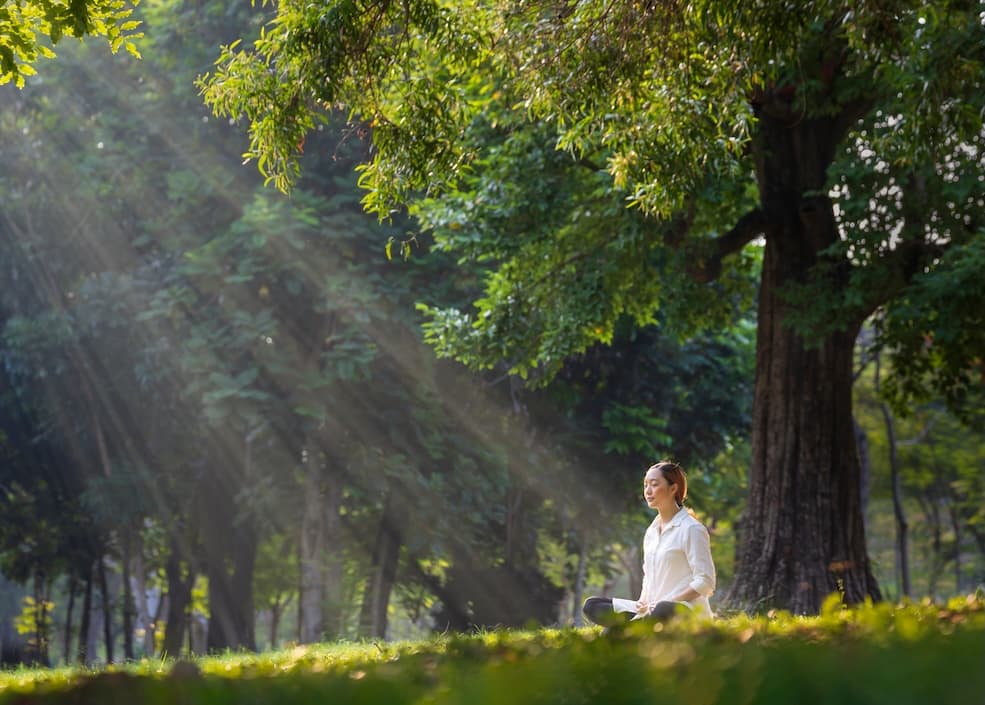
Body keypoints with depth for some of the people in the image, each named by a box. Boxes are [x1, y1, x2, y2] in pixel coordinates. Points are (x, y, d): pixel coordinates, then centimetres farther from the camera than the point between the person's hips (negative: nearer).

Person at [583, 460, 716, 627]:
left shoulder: (691, 529, -6)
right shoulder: (651, 532, 17)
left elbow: (705, 582, -11)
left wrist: (667, 602, -18)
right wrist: (642, 603, 2)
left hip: (686, 612, -8)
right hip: (653, 609, 8)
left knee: (662, 612, -43)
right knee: (591, 606, -3)